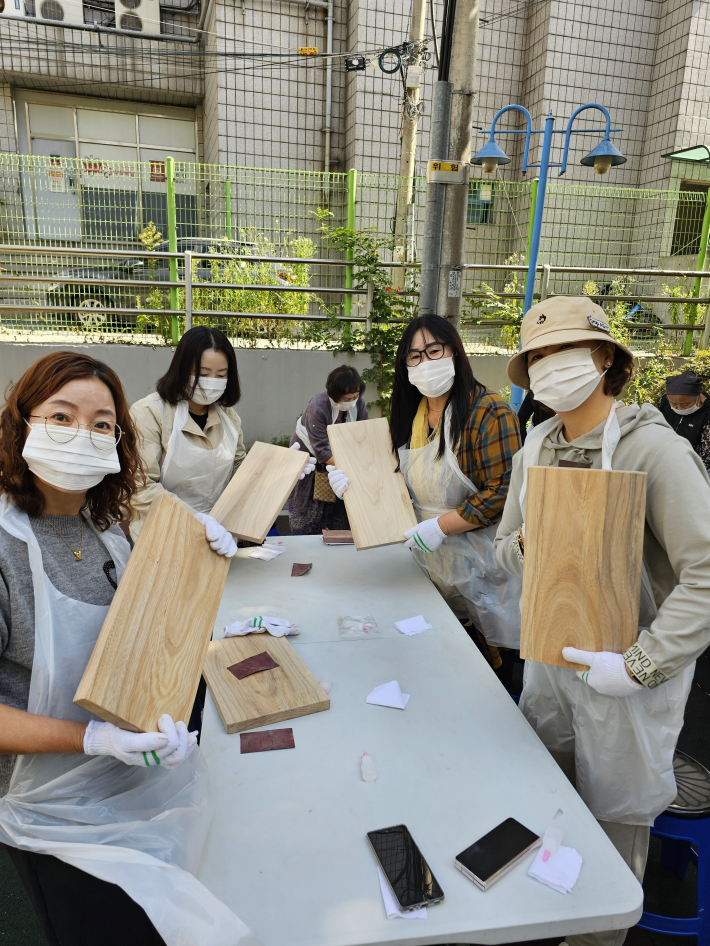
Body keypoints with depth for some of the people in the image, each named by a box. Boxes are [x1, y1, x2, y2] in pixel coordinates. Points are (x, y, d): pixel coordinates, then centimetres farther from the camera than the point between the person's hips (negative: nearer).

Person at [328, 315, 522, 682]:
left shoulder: (488, 412, -17)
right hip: (429, 565, 6)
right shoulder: (410, 413, 6)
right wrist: (349, 474, -1)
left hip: (478, 566, -6)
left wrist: (439, 527, -23)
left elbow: (502, 490, -21)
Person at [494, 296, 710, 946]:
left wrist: (642, 664, -25)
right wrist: (525, 543, -12)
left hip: (625, 674, -6)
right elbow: (506, 547, 11)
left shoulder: (655, 449, -19)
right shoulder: (537, 448, 2)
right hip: (548, 653, 6)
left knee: (613, 820, 12)